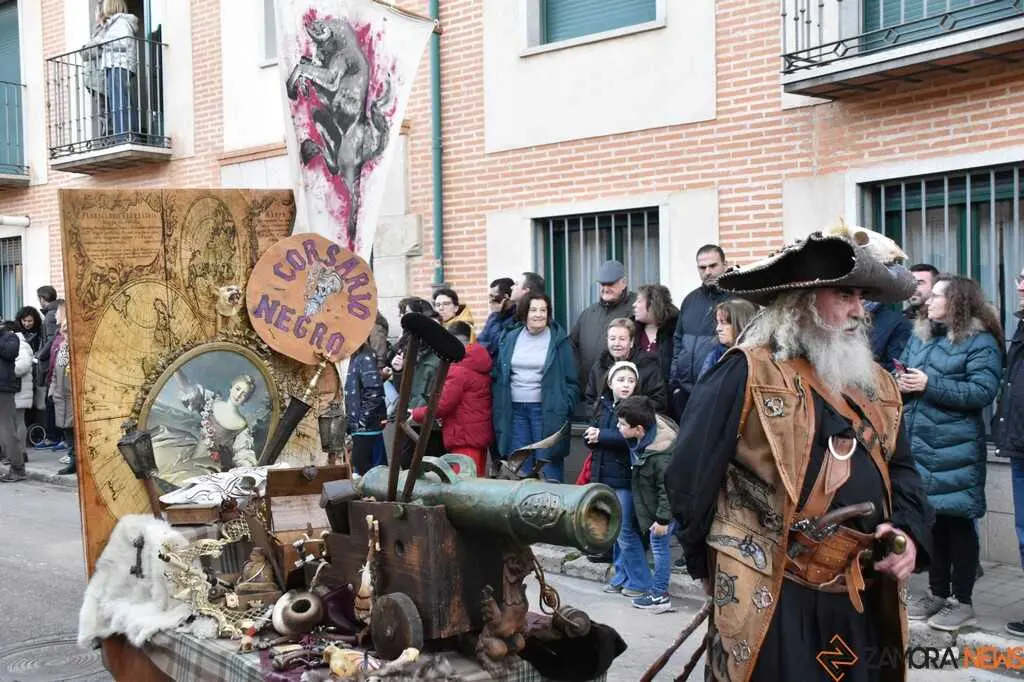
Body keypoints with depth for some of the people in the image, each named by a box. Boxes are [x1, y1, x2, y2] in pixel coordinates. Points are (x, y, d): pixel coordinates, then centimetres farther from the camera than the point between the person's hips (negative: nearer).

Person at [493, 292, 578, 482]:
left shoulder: (559, 340, 0)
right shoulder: (510, 338, 10)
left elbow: (572, 380, 0)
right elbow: (497, 377, 11)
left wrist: (565, 408, -10)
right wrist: (499, 408, 3)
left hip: (547, 411, -3)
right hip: (514, 410, 3)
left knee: (549, 468, -2)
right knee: (518, 470, 8)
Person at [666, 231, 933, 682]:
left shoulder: (876, 384, 12)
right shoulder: (747, 375, -12)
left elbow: (901, 470, 19)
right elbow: (690, 475, -9)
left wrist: (909, 530, -2)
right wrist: (711, 563, 1)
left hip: (864, 599, 7)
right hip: (773, 599, -6)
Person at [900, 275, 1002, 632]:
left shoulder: (980, 342, -7)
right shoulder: (920, 336, 15)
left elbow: (983, 391, -17)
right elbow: (901, 375, 19)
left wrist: (930, 385, -20)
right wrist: (901, 383, -5)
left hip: (955, 449, -7)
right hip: (918, 445, 7)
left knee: (957, 523, 1)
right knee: (931, 520, 15)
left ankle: (962, 601, 13)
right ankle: (937, 593, 27)